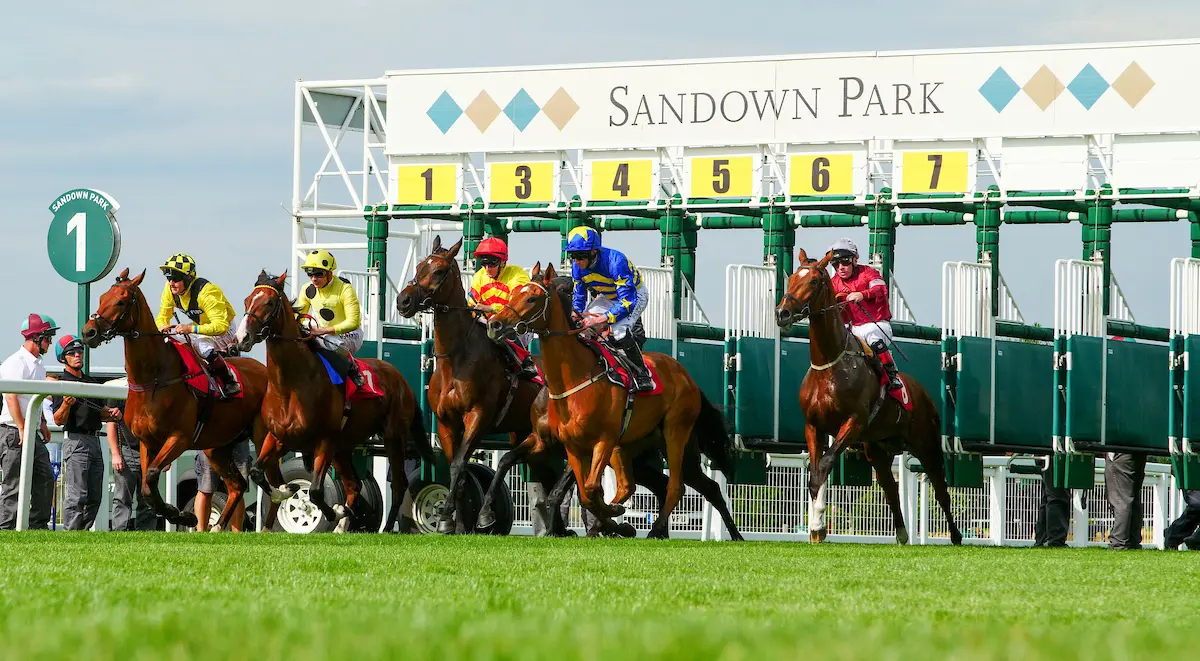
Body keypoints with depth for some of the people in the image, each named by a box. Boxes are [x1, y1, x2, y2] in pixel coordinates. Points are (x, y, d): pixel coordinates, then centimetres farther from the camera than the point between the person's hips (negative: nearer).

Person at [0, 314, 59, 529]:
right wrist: (22, 429, -25)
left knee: (45, 478, 8)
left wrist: (42, 423, 19)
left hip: (32, 432, 10)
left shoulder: (38, 365, 16)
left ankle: (38, 526, 14)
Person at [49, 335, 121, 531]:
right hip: (75, 440, -8)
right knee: (77, 496, -13)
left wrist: (110, 412, 7)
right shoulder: (62, 384, -4)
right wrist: (66, 405, -28)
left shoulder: (92, 381, 19)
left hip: (95, 441, 8)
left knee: (95, 497, 8)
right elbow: (58, 421, -9)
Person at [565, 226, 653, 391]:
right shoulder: (577, 267, -17)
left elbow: (627, 301, -40)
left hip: (635, 294, -7)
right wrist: (575, 315, -25)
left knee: (619, 329, -32)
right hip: (607, 296, 7)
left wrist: (600, 320, -46)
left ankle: (642, 373, -19)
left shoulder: (615, 261, -39)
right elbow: (579, 297, -3)